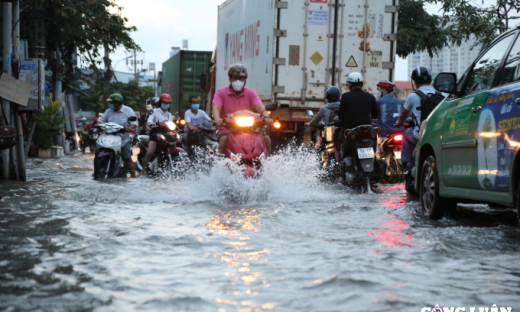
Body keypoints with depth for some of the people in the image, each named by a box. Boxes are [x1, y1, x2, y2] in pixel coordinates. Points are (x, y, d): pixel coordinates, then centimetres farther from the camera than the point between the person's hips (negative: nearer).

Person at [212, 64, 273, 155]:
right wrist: (217, 118, -37)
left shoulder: (250, 93, 10)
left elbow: (259, 107, -6)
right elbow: (216, 107, -13)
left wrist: (266, 116, -30)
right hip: (227, 131, -2)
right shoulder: (221, 92, 5)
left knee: (266, 139, -18)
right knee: (224, 139, -35)